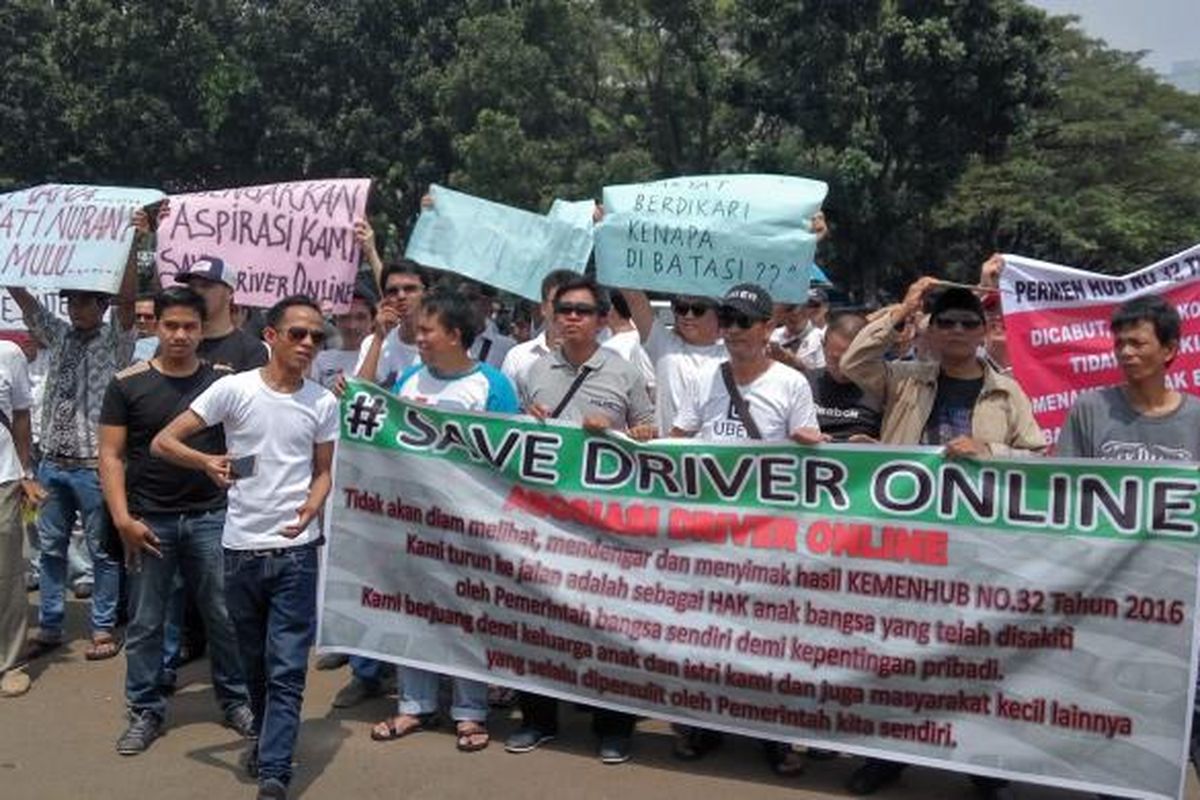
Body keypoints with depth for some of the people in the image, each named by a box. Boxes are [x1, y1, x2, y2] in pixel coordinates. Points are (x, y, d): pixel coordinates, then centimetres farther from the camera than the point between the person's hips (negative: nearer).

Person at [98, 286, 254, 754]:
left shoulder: (225, 380, 2)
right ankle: (145, 711, 23)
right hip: (149, 520, 0)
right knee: (145, 622, 9)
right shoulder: (128, 384, -1)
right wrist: (122, 519, -8)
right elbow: (111, 456, 0)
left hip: (211, 517, 0)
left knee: (225, 615, 6)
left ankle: (235, 700, 23)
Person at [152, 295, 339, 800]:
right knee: (255, 662, 17)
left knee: (287, 668, -3)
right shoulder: (234, 389, -6)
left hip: (296, 550, 0)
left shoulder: (323, 403, 2)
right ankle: (268, 737, 39)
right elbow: (162, 442, -6)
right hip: (241, 548, 0)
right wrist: (207, 461, -26)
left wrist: (311, 508, -11)